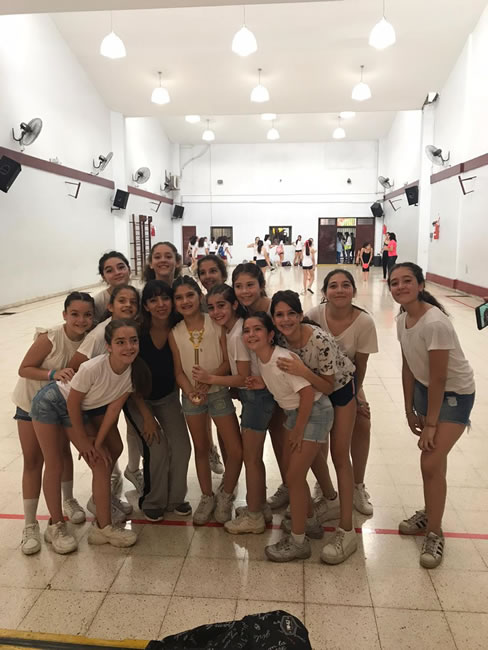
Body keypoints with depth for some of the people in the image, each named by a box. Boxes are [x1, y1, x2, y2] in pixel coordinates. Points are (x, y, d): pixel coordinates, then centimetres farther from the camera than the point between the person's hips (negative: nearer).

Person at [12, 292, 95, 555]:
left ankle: (68, 500, 39)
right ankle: (30, 525, 14)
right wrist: (53, 374, -38)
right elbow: (24, 369, -24)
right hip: (32, 402, -3)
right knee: (33, 462, 2)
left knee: (63, 451, 16)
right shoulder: (49, 338, -32)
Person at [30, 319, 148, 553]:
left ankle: (103, 526, 11)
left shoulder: (134, 371, -22)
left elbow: (114, 408, -10)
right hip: (51, 404, -5)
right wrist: (83, 440, -9)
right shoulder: (93, 368, -38)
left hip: (83, 411, 5)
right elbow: (72, 403, -22)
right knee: (54, 466, 2)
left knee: (102, 462, -1)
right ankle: (56, 526, 21)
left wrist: (97, 442, -7)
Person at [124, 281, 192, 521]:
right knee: (155, 449, -13)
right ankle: (152, 502, 13)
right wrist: (147, 416, -15)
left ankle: (175, 498, 18)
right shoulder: (137, 332, -25)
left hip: (168, 397, 3)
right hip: (138, 399, -3)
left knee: (181, 446, -7)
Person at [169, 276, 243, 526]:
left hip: (218, 391, -2)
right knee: (200, 449, 16)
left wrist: (209, 379, -24)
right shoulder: (175, 333, -3)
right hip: (191, 396, 2)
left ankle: (225, 496, 22)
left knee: (236, 451, -4)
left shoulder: (217, 325, -10)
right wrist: (191, 391, -18)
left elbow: (228, 361, -11)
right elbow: (179, 371, -1)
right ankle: (207, 497, 35)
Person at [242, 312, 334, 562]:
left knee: (294, 477, -3)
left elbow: (308, 394, -25)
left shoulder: (283, 359, -28)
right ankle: (309, 519, 41)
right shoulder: (260, 359, -5)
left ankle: (298, 542, 14)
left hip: (314, 412, -8)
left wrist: (298, 431, -17)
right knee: (292, 472, 16)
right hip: (293, 411, 8)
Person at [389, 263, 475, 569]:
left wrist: (431, 424, -16)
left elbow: (438, 378, -25)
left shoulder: (435, 323, -30)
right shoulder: (403, 320, -6)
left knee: (431, 462, -8)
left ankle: (435, 533, 12)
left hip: (454, 394, -7)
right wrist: (410, 410, 8)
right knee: (433, 457, 17)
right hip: (426, 389, 7)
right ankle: (429, 512, 37)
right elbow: (408, 367, 3)